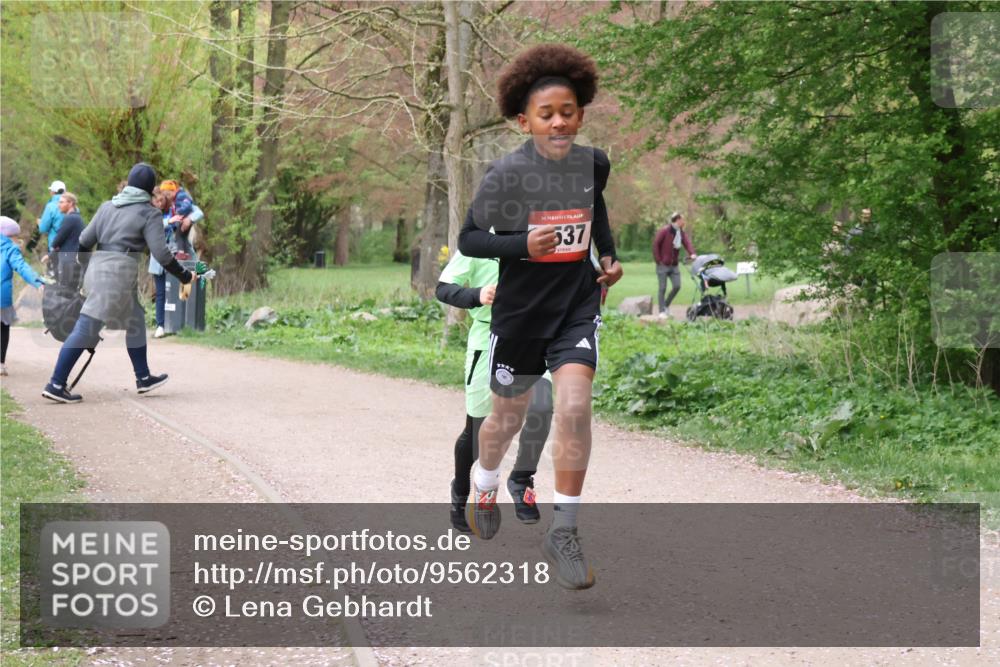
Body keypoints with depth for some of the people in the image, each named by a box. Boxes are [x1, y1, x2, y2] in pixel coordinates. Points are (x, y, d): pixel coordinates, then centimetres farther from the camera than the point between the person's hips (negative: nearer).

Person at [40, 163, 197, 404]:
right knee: (86, 329, -8)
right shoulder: (149, 214, -2)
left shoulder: (108, 206, 15)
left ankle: (144, 378, 28)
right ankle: (56, 385, -10)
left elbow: (85, 241, 12)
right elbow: (161, 253, -9)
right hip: (120, 273, -7)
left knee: (135, 321, 21)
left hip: (97, 267, 7)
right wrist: (184, 275, 3)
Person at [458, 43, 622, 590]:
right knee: (510, 415, 16)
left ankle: (563, 533, -7)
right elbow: (468, 239, -9)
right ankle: (484, 485, 49)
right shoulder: (506, 173, -15)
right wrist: (522, 245, -25)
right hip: (519, 312, -1)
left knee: (574, 408, -17)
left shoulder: (593, 163, -3)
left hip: (577, 304, 2)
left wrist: (609, 255, 11)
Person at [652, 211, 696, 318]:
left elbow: (687, 243, -8)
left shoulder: (682, 233, 7)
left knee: (677, 286, -1)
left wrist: (692, 253, -27)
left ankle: (666, 305, 20)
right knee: (662, 288, -2)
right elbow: (656, 244, -11)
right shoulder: (665, 231, -11)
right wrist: (658, 260, -13)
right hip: (663, 265, -6)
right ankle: (662, 311, 4)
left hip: (674, 265, 6)